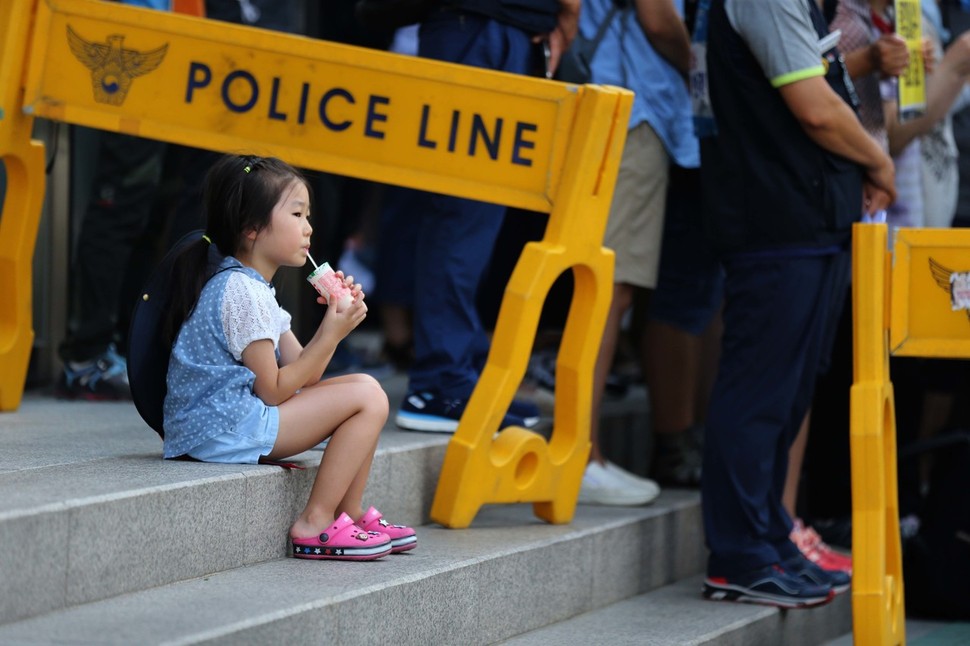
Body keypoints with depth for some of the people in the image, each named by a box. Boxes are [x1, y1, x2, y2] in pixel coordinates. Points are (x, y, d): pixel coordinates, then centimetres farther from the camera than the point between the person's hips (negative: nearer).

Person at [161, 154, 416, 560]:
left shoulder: (255, 287, 17)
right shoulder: (240, 291, -16)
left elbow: (301, 377, 10)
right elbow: (273, 390, -17)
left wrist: (335, 318, 0)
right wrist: (331, 336, -14)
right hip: (224, 430, -11)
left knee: (360, 395, 15)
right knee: (367, 395, -15)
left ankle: (350, 515, 14)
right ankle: (315, 526, -11)